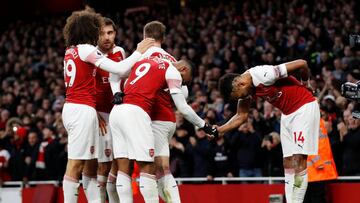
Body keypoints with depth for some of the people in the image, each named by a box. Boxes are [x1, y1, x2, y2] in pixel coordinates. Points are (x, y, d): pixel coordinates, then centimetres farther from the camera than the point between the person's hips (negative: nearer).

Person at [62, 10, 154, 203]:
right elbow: (119, 69, -14)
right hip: (83, 109, -9)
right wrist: (139, 51, -1)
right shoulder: (86, 49, -9)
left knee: (90, 164, 11)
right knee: (76, 164, -10)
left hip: (71, 107, 9)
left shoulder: (70, 51, 16)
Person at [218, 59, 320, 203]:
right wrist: (219, 130, -6)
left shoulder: (264, 75, -28)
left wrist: (305, 84, -6)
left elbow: (302, 64, -25)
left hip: (304, 107, -9)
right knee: (287, 163, 5)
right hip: (287, 114, 9)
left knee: (299, 159, -13)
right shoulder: (243, 88, -2)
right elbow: (242, 116, 7)